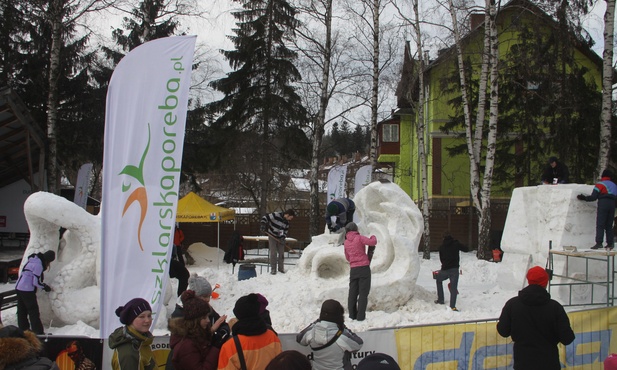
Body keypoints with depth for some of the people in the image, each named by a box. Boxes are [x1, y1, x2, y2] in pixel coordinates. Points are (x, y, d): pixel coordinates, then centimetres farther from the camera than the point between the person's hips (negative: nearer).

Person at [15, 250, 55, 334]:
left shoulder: (32, 261, 12)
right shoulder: (38, 265, -17)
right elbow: (36, 282, -18)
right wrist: (45, 287, -2)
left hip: (18, 288, 9)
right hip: (27, 290, -9)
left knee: (22, 310, 16)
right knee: (33, 311, -2)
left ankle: (23, 329, 27)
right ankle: (38, 332, 1)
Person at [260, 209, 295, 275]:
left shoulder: (287, 222, -1)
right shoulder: (276, 215, -21)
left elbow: (285, 231, 7)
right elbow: (264, 217, -17)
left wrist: (283, 238, -9)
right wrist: (263, 225, -27)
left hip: (280, 238, 6)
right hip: (272, 237, -6)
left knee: (281, 253, 5)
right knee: (273, 253, -8)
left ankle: (281, 268, 17)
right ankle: (273, 269, 1)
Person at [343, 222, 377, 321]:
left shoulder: (346, 242, 11)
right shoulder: (359, 238, -6)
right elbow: (373, 242, -16)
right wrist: (373, 237, 7)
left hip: (353, 269, 5)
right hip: (364, 268, -5)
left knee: (353, 292, 10)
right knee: (363, 292, -1)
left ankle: (352, 314, 11)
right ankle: (361, 315, -4)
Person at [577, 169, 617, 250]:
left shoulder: (600, 184, 1)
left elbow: (593, 197, -5)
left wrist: (584, 198, 5)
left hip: (603, 204, -6)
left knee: (600, 225, -8)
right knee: (609, 225, 11)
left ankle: (599, 243, -16)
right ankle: (610, 243, 8)